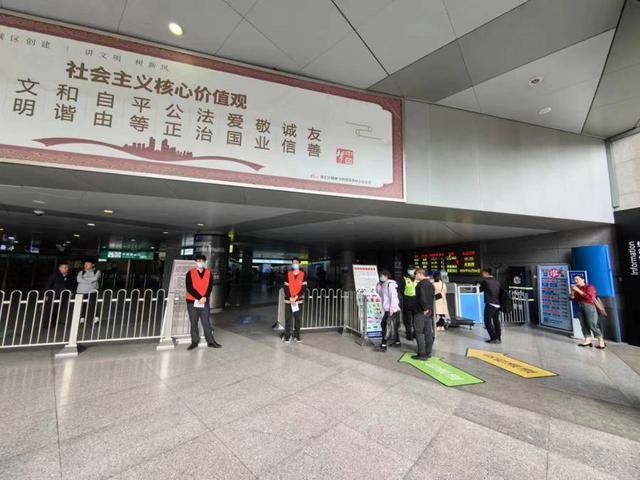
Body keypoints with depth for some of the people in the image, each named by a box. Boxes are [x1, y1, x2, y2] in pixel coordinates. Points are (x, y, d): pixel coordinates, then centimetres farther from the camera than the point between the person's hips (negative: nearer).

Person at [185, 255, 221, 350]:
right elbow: (189, 288, -10)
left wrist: (205, 297, -16)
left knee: (206, 322, 3)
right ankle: (194, 341, 18)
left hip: (205, 302, 1)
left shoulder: (209, 273, 5)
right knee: (194, 323, 7)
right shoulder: (190, 273, -2)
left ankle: (211, 341, 11)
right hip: (192, 302, -1)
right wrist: (199, 297, -18)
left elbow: (210, 287, -1)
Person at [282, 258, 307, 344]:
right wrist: (290, 298, -13)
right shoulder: (288, 274, 2)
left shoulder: (303, 274, -1)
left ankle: (297, 335, 21)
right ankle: (287, 336, 13)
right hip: (289, 300, 0)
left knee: (298, 319, 8)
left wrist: (296, 297, -14)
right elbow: (286, 287, -1)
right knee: (288, 319, 3)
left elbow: (304, 287, -6)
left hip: (299, 300, 0)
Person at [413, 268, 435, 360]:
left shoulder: (421, 284, -16)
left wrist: (425, 308, -17)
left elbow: (422, 297, -27)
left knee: (419, 333, -3)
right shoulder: (430, 284, 13)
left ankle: (422, 354, 0)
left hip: (421, 311, -9)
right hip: (429, 311, 9)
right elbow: (432, 297, 14)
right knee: (428, 332, 12)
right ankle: (428, 352, 21)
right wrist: (429, 308, 12)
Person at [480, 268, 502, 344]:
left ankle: (494, 338, -4)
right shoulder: (497, 281, 13)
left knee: (487, 321, -1)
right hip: (497, 304, 7)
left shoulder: (485, 281, -6)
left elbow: (480, 289, 8)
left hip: (490, 304, -7)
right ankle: (498, 338, 17)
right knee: (496, 321, 13)